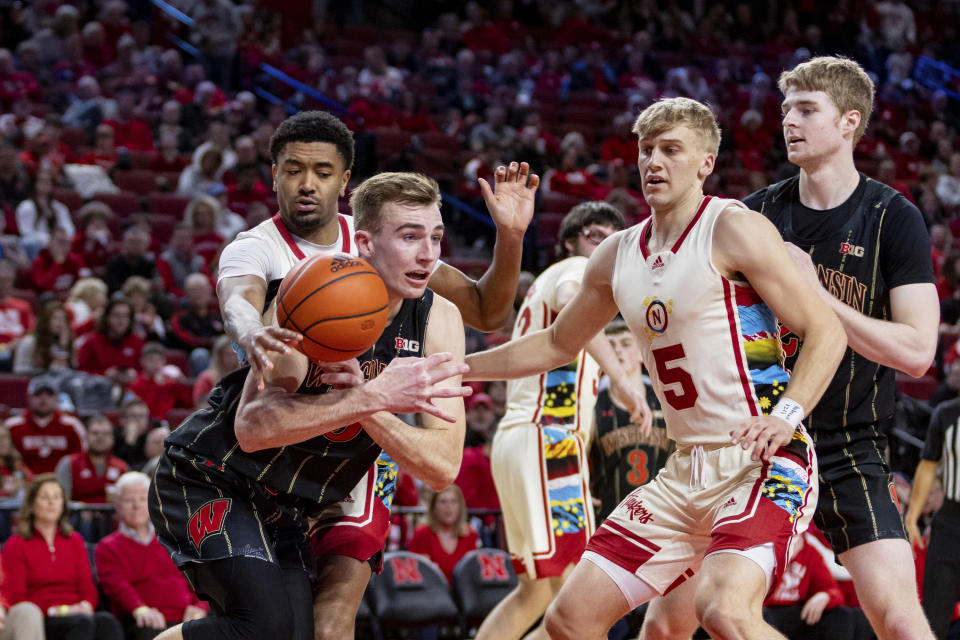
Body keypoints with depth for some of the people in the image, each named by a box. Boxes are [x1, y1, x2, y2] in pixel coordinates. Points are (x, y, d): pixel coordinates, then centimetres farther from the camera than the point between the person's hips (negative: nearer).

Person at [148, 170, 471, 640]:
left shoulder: (438, 320, -8)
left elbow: (442, 466, -15)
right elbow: (253, 428, -35)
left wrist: (358, 396, -30)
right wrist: (374, 397, -43)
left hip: (284, 512, 7)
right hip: (208, 482, -7)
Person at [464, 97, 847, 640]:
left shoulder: (733, 230, -8)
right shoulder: (617, 256, 13)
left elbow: (826, 331, -9)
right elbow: (557, 345, 29)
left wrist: (786, 415, -24)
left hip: (765, 462, -8)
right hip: (689, 469, 8)